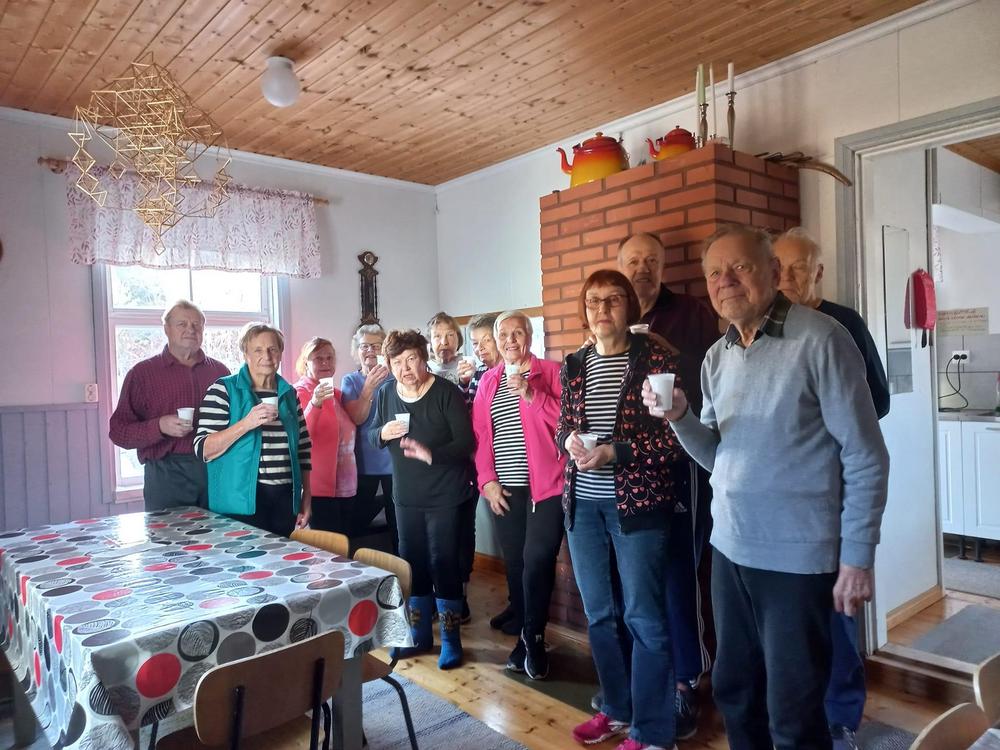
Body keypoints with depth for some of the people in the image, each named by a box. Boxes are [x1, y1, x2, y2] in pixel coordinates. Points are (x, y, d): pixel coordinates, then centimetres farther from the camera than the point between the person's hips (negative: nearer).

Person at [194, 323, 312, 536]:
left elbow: (303, 448, 15)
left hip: (285, 500, 4)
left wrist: (306, 498, 12)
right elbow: (203, 449, -10)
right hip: (241, 502, -4)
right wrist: (245, 424, -24)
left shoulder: (289, 394, 11)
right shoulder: (223, 390, -4)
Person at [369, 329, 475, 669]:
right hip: (405, 496, 5)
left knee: (443, 563, 1)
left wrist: (432, 454, -35)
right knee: (412, 562, 14)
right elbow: (371, 435, 12)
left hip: (444, 495, -5)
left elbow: (466, 442, -18)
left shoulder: (446, 392, -15)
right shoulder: (385, 394, 2)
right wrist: (383, 432, -12)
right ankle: (420, 633, 31)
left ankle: (450, 639, 17)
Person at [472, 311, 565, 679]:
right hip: (504, 490, 4)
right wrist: (487, 480, 0)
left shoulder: (550, 371, 1)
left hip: (545, 485, -3)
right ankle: (527, 638, 24)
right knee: (515, 565, 8)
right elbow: (480, 436, 9)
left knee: (537, 562, -8)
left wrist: (531, 395, -18)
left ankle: (532, 639, 12)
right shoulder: (488, 381, 12)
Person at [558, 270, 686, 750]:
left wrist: (616, 451, -20)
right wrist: (570, 442, -9)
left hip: (637, 502, -5)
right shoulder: (574, 366, 8)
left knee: (644, 617, 3)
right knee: (597, 613, 16)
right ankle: (617, 709, 36)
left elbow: (677, 437, -12)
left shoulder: (655, 359, -7)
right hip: (582, 504, 6)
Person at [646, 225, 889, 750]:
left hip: (798, 556, -6)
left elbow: (865, 457, -12)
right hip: (730, 549, 6)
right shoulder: (716, 357, 6)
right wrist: (680, 417, -10)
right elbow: (716, 456, 9)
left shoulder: (820, 340, -13)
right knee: (732, 692, 20)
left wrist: (857, 558, -13)